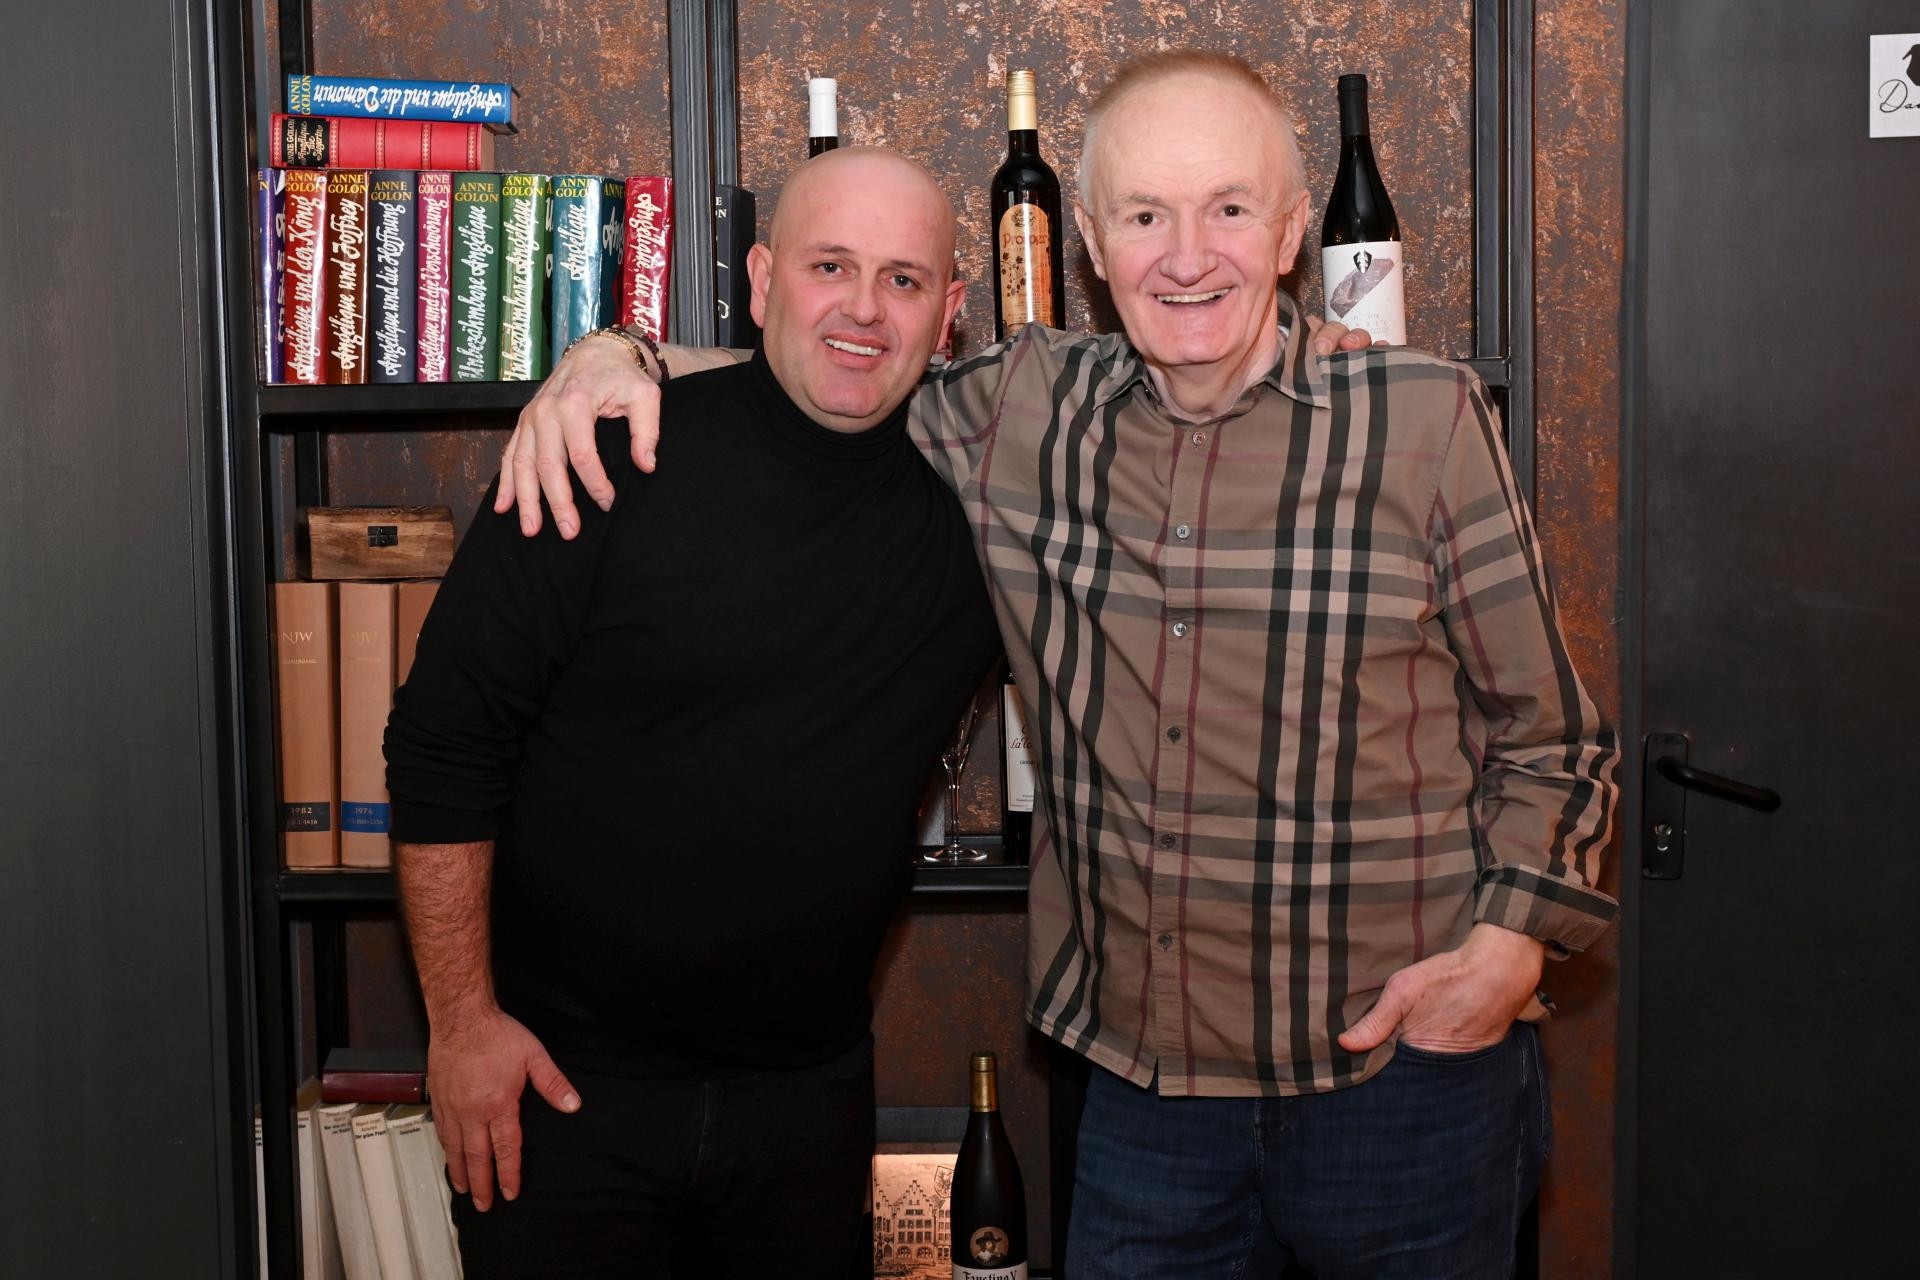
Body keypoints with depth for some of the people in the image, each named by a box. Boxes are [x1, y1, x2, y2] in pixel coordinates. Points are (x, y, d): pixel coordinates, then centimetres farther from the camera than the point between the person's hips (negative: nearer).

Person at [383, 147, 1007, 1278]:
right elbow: (445, 744, -8)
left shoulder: (974, 499, -2)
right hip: (563, 1075, -3)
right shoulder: (615, 462, -12)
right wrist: (462, 1018, -9)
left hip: (809, 1089, 4)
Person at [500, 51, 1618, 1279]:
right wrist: (619, 359, 0)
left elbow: (1549, 735, 2)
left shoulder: (1426, 420, -7)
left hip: (1407, 1075, -2)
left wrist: (1512, 942, -12)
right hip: (1146, 1085, 2)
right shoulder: (1025, 412, 0)